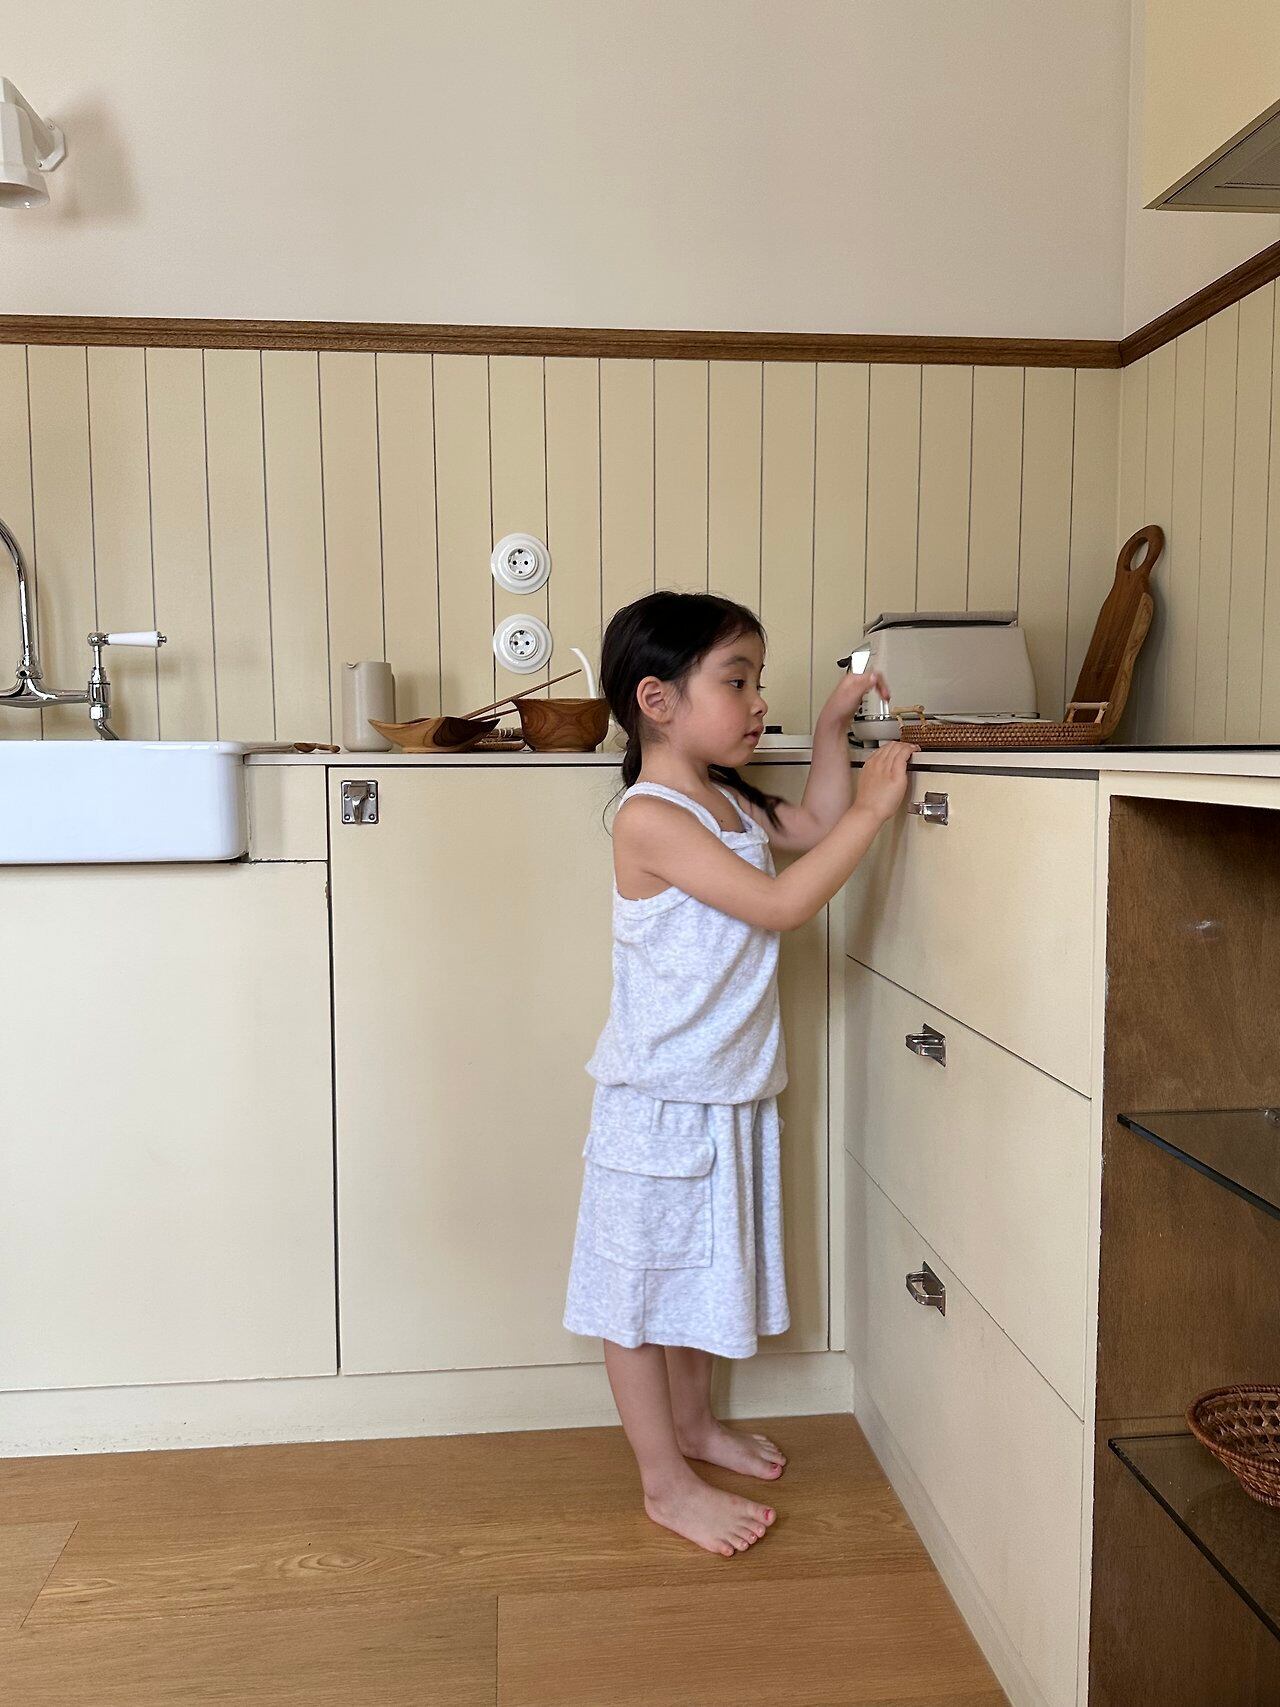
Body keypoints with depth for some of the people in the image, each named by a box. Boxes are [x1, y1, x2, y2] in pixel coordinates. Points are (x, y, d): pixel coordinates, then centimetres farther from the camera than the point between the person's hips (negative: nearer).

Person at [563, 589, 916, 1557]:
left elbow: (813, 826, 21)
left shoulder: (727, 801, 7)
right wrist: (875, 807, -23)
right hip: (660, 1103, -9)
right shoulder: (652, 818, -23)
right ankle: (667, 1484, 22)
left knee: (701, 1265, 23)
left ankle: (692, 1421, 42)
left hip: (727, 1094, 9)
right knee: (644, 1280, 8)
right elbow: (782, 904, -28)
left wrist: (834, 726, 13)